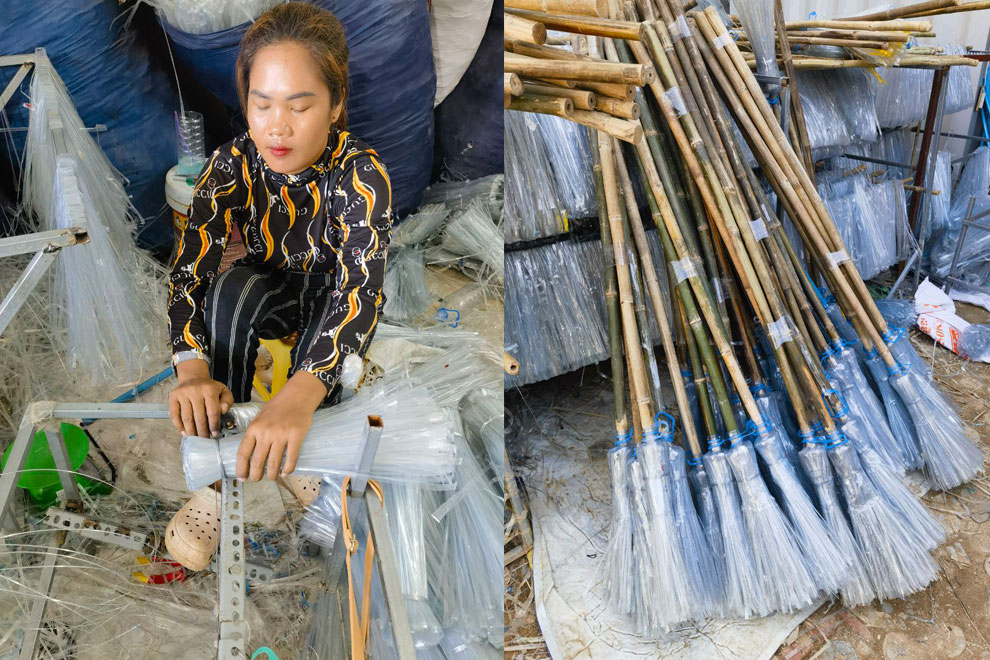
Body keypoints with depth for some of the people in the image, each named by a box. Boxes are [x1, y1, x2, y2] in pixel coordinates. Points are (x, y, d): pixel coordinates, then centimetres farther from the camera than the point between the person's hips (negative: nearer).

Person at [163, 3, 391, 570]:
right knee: (233, 286, -31)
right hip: (272, 294, 2)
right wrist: (192, 367, -47)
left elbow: (360, 287, -43)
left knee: (329, 338, -36)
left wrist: (297, 397, -60)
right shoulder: (234, 163, -19)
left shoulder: (361, 173, -29)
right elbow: (190, 266, -27)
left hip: (334, 301, -2)